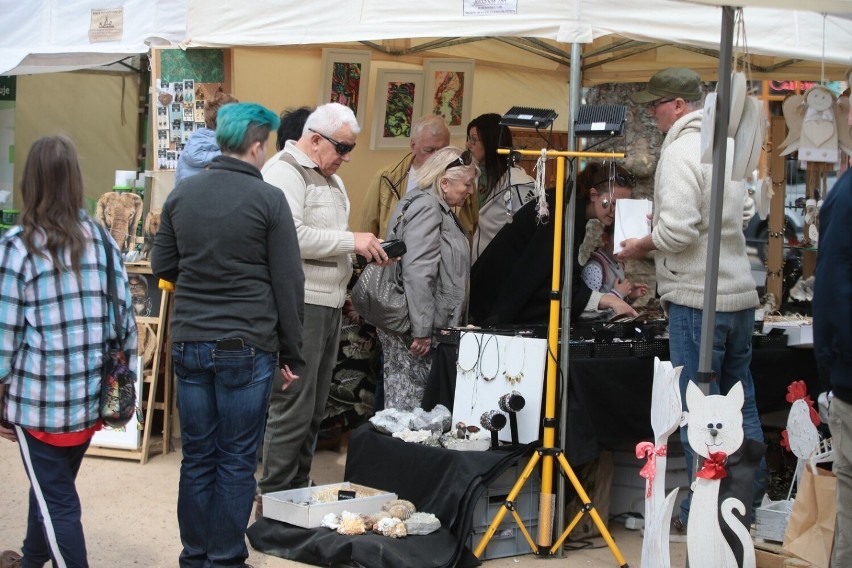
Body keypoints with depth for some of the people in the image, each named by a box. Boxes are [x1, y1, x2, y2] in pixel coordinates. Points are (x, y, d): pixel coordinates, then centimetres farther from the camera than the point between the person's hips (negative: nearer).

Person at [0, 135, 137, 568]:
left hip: (40, 399, -5)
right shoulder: (102, 239, 4)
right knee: (51, 486, 24)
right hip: (93, 397, 5)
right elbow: (124, 321, 4)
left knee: (56, 500, 4)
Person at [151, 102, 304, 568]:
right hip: (247, 346, -4)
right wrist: (291, 354, 0)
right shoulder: (268, 199, -9)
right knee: (236, 461, 5)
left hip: (188, 342, 4)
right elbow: (288, 283, -7)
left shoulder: (182, 194, 4)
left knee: (197, 456, 12)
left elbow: (162, 265, 13)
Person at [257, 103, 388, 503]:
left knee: (314, 408, 14)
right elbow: (291, 236, -24)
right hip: (300, 304, -10)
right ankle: (274, 498, 2)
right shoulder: (284, 171, -11)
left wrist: (368, 252, 7)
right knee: (293, 407, -7)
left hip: (329, 305, 10)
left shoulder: (331, 179, 21)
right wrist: (351, 241, -19)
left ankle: (299, 489, 24)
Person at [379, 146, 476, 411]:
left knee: (402, 400, 9)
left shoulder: (437, 208, 19)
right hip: (410, 329, -10)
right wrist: (421, 331, -21)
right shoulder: (426, 208, -13)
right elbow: (417, 273, -22)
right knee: (409, 400, -6)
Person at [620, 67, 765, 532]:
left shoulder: (681, 150, -14)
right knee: (741, 404, 15)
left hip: (698, 298, -8)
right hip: (740, 292, 8)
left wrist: (642, 246, -5)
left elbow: (679, 231, -22)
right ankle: (749, 503, 24)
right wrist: (660, 221, 21)